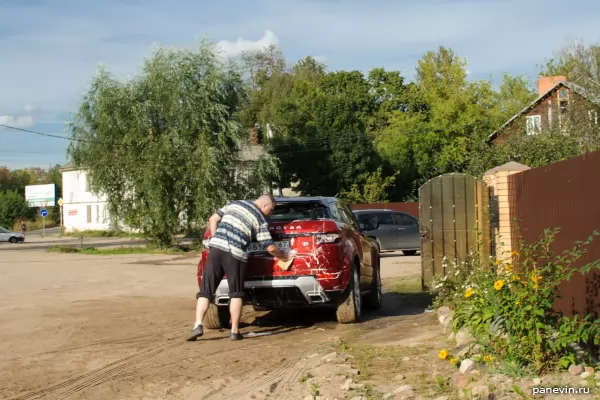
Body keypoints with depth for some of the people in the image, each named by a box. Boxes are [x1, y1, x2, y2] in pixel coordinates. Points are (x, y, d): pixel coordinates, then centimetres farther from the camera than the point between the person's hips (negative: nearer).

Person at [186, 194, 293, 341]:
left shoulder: (234, 204, 20)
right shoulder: (261, 220, 7)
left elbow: (213, 219, 18)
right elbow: (270, 247, 5)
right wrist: (283, 256, 23)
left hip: (216, 248, 3)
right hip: (235, 254, -3)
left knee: (206, 290, 7)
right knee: (236, 293, 11)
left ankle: (198, 326, -5)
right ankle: (234, 331, 9)